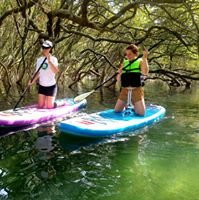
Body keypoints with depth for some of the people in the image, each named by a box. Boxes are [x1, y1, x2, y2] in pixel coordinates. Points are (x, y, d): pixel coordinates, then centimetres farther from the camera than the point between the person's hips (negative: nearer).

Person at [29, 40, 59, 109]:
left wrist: (49, 61, -34)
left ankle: (55, 102, 30)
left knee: (49, 106, 0)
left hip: (51, 86, -4)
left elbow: (56, 71, -27)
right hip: (41, 86, 5)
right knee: (40, 106, 7)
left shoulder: (53, 59, -10)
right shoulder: (39, 60, 4)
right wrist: (33, 81, -8)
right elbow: (38, 73, 7)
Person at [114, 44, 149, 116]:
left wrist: (144, 58, -23)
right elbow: (118, 79, 11)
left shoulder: (140, 61, -1)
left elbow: (145, 73, -22)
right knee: (117, 110, 6)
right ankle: (126, 105, 36)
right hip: (125, 90, 4)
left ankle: (135, 105, 22)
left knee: (141, 113, -10)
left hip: (137, 90, -4)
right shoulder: (125, 63, 11)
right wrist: (120, 73, -11)